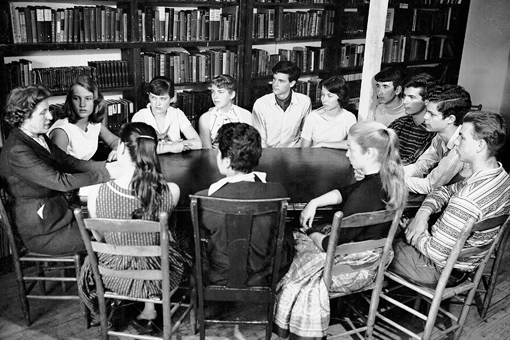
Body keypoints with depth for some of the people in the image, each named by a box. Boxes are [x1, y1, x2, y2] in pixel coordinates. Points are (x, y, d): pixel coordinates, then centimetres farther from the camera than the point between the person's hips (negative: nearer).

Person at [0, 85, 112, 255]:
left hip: (61, 212, 8)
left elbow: (68, 161, 3)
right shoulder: (17, 152, -24)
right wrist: (106, 174, -28)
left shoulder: (40, 138, 5)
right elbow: (60, 181, -29)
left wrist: (106, 165, -11)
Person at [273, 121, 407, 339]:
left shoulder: (364, 196, -33)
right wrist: (314, 203, 2)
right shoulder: (386, 179, -6)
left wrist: (311, 232, -6)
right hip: (370, 257, 9)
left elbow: (332, 245, -25)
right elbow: (344, 192, 13)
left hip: (354, 269, -9)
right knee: (295, 241, 19)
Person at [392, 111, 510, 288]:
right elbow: (446, 190, 4)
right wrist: (424, 212, -13)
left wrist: (410, 233, -13)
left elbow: (437, 252, -31)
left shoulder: (468, 201, -38)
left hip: (443, 270, -9)